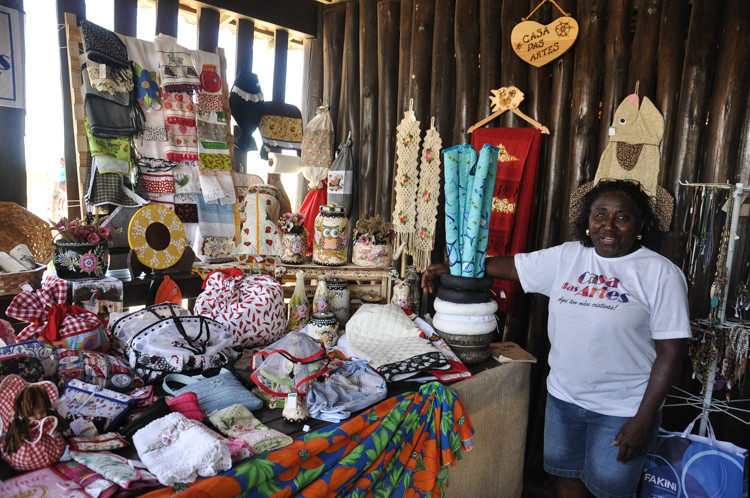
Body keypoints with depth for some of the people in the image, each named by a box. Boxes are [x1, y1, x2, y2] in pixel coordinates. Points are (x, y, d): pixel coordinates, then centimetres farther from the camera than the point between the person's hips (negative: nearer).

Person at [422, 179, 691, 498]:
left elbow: (671, 350, -13)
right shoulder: (567, 257, -1)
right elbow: (511, 266, 3)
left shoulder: (660, 273, -13)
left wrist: (644, 419, -15)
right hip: (563, 396, 4)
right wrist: (452, 268, -6)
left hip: (622, 409, -4)